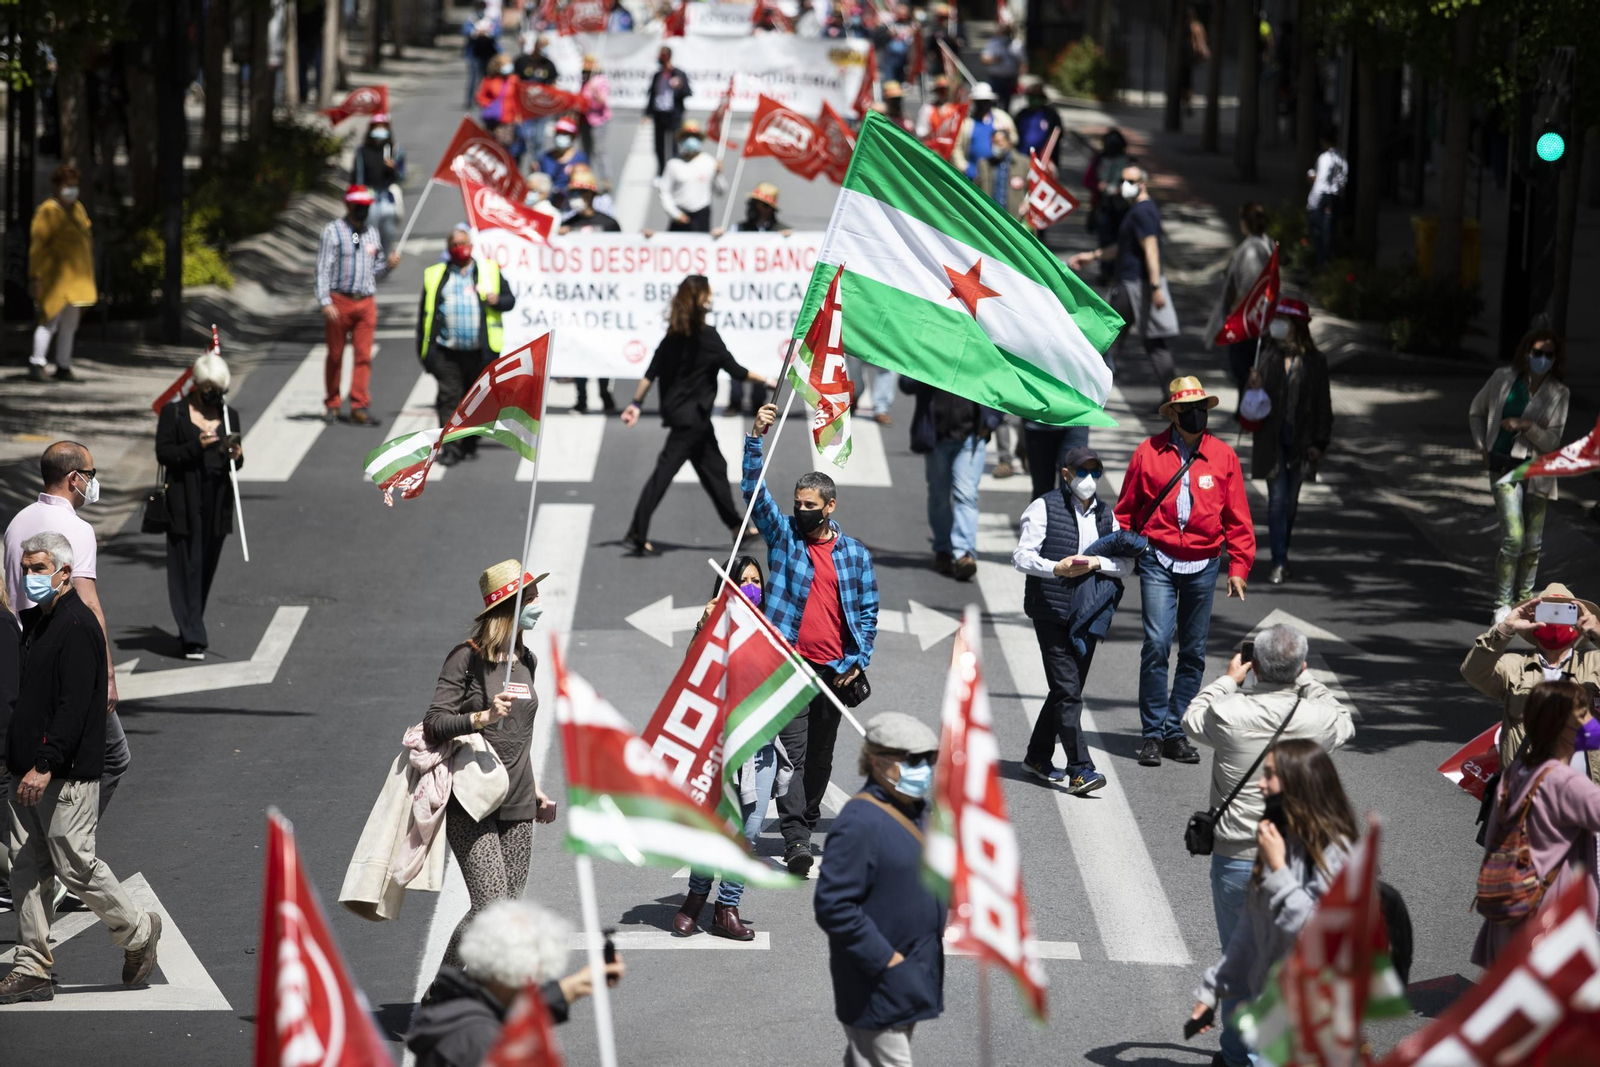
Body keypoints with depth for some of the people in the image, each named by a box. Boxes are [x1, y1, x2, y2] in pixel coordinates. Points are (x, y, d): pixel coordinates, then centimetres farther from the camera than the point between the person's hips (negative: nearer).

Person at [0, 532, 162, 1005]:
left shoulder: (78, 627, -14)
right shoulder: (40, 624, 16)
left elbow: (73, 706, -21)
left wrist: (46, 765, -25)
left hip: (66, 776, -9)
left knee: (75, 865, -6)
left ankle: (137, 931, 15)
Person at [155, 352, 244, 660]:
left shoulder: (229, 415, 12)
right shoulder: (173, 412, -1)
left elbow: (235, 462, 14)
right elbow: (163, 453, -7)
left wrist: (236, 456, -9)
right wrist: (197, 446, -19)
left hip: (218, 501, 4)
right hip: (185, 502, -4)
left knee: (207, 566, 10)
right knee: (187, 567, -7)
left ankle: (190, 629, 25)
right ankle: (192, 638, -10)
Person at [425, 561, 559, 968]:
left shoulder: (525, 660, 15)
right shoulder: (467, 658, -8)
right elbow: (434, 724, -13)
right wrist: (483, 716, -27)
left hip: (516, 805, 7)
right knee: (491, 908, -15)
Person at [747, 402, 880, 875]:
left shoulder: (855, 554, 9)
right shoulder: (783, 536, 5)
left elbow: (868, 611, 12)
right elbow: (754, 490, -4)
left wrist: (858, 661, 1)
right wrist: (755, 439, -15)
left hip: (834, 671, 3)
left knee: (821, 754, 12)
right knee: (795, 751, -10)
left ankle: (807, 815, 28)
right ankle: (796, 839, -16)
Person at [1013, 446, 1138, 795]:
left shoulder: (1106, 515, 15)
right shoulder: (1045, 508, -1)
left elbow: (1126, 564, 10)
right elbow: (1022, 556, -8)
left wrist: (1097, 563, -10)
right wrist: (1056, 568, -25)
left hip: (1087, 615, 6)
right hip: (1051, 612, -6)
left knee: (1067, 689, 11)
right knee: (1067, 691, -12)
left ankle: (1038, 757, 27)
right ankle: (1080, 770, -16)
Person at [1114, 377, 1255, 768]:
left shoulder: (1223, 456, 3)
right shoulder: (1148, 453, 0)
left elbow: (1237, 518, 8)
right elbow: (1126, 510, 7)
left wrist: (1238, 567, 3)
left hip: (1202, 566, 2)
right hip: (1158, 562, -2)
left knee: (1193, 652, 6)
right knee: (1157, 644, -12)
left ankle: (1176, 731, 16)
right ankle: (1152, 733, -4)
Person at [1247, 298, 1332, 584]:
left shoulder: (1314, 362, -1)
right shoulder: (1267, 356, 0)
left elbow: (1323, 403, 2)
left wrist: (1318, 442, -3)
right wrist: (1255, 387, -18)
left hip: (1300, 441, 1)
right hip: (1272, 440, -1)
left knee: (1291, 501, 10)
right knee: (1277, 499, -7)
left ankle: (1281, 554, 26)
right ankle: (1279, 562, -7)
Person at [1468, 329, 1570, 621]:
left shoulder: (1559, 394, -2)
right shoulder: (1502, 379, -1)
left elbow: (1552, 442, -6)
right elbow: (1476, 412, 15)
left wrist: (1528, 426, -22)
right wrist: (1483, 448, 7)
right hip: (1504, 468, -2)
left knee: (1533, 543, 8)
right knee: (1513, 537, -13)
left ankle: (1524, 600, 24)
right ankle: (1502, 604, -2)